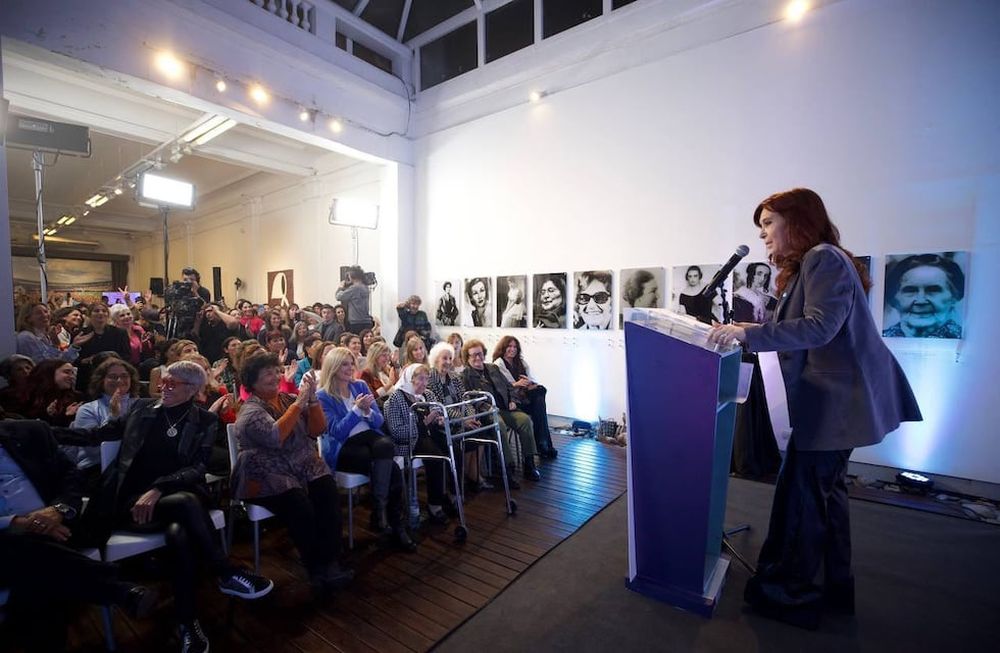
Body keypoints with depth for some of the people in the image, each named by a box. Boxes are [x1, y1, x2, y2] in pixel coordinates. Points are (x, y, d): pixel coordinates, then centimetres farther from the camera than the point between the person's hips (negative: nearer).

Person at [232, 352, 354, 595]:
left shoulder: (288, 399, 11)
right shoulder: (251, 410, -3)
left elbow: (317, 430, 3)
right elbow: (275, 437, -23)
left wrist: (312, 399, -11)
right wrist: (299, 403, -21)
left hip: (304, 465, 4)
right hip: (267, 474, -4)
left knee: (328, 490, -25)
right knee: (300, 505, -30)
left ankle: (329, 561, -19)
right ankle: (316, 567, -10)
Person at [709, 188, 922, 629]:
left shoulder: (824, 258, -14)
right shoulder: (806, 266, 17)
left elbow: (820, 327, -26)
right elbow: (798, 330, 16)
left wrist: (749, 334, -31)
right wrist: (750, 330, 8)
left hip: (836, 402, -11)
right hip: (834, 400, 11)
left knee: (801, 496, -2)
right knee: (825, 490, 18)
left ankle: (789, 593, 13)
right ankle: (835, 588, 33)